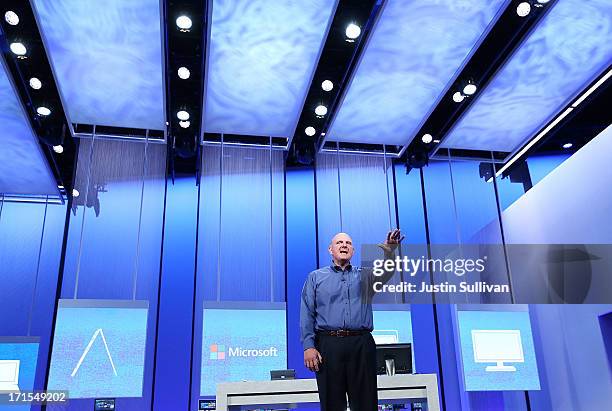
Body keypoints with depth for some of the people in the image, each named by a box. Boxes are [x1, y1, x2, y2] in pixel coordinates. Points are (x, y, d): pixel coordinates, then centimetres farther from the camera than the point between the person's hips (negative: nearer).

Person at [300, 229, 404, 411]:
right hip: (328, 344, -1)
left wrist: (390, 249, -28)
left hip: (361, 344, 1)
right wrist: (308, 346, -7)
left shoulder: (365, 275, 16)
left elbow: (385, 272, -6)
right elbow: (307, 314, 5)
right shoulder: (315, 277, 13)